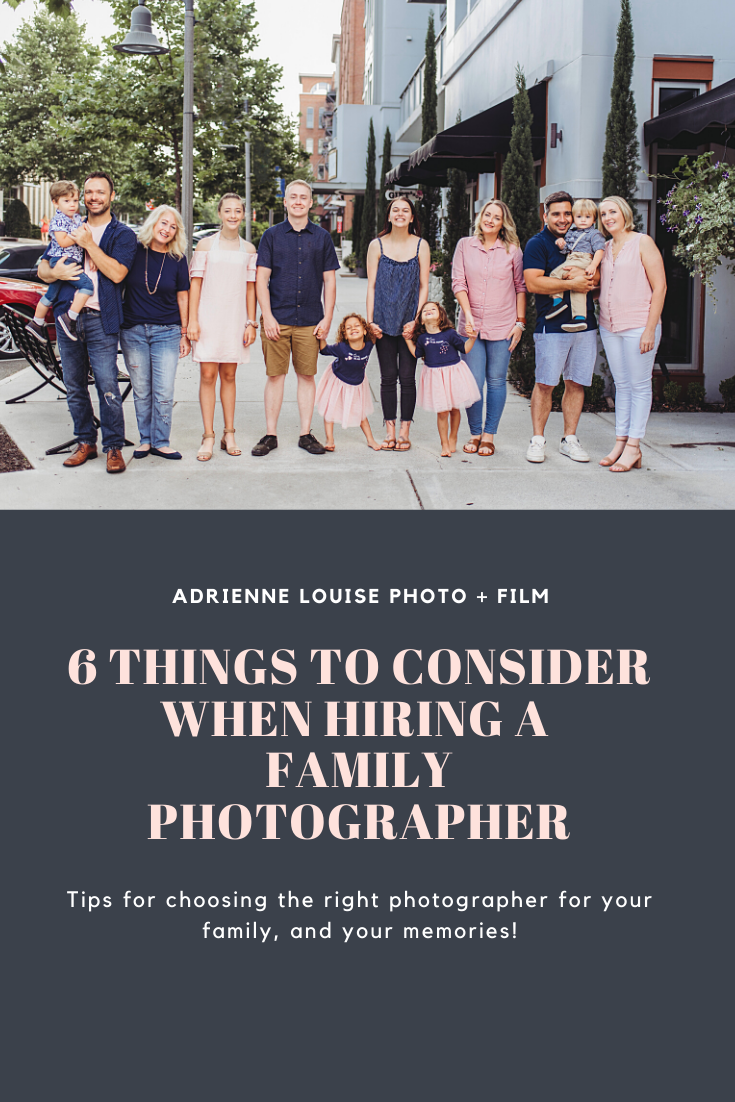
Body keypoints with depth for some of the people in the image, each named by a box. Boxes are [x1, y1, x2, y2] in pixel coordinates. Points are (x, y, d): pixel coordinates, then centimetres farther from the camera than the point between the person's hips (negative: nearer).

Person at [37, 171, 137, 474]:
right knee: (74, 386, 7)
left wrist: (89, 244, -11)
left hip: (101, 320, -4)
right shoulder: (70, 229, 18)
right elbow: (42, 269, 17)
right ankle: (85, 442, 18)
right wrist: (55, 272, -6)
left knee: (107, 386, -9)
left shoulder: (123, 234, 5)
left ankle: (113, 447, -1)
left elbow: (117, 273, -11)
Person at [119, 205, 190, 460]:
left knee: (164, 392, -4)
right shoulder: (134, 251, 0)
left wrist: (185, 334, 6)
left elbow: (182, 297, 7)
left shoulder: (177, 259, 2)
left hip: (167, 332, 0)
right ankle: (145, 439, 18)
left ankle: (161, 442, 6)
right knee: (141, 391, 6)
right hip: (133, 332, 0)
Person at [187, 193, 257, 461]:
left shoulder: (248, 250, 9)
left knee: (228, 376, 7)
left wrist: (251, 323, 5)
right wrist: (192, 320, -5)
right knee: (208, 376, -4)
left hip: (236, 320, 2)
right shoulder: (206, 245, 2)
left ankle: (229, 434, 14)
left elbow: (250, 288, 10)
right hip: (208, 317, -2)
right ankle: (208, 437, -1)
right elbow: (195, 283, 2)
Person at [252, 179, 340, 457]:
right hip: (277, 319, -1)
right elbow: (262, 278, 2)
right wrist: (267, 316, -7)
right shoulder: (272, 235, 5)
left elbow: (329, 281, 9)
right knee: (275, 375, 1)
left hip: (310, 321, 1)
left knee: (307, 375, 5)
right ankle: (271, 434, 8)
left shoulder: (322, 237, 8)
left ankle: (306, 433, 12)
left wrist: (327, 318, 1)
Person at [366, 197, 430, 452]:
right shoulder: (377, 245, 3)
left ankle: (404, 431, 9)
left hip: (410, 322, 0)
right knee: (388, 377, 3)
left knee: (407, 376, 0)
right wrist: (370, 320, -3)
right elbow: (371, 286, 4)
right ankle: (389, 431, 11)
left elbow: (423, 287, 3)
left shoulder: (421, 246, 3)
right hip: (384, 321, 1)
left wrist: (416, 319, -7)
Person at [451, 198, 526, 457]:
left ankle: (489, 435, 12)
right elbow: (458, 283, 1)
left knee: (496, 381, 4)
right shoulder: (465, 245, 4)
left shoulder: (512, 250, 2)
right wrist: (468, 314, -11)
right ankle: (475, 433, 13)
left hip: (502, 326, 0)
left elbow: (521, 288, 6)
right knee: (473, 382, -1)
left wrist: (520, 322, 1)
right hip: (471, 325, 0)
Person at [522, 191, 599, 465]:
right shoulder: (537, 244, 0)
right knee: (545, 383, -5)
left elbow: (600, 275, 12)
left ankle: (569, 439, 14)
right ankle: (537, 440, 4)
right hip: (551, 326, -5)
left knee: (576, 383, 6)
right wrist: (572, 284, -16)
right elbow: (533, 282, -13)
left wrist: (585, 277, -11)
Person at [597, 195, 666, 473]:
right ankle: (620, 442, 13)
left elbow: (659, 287, -8)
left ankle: (633, 447, 1)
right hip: (609, 326, 6)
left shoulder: (642, 242, -4)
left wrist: (650, 329, -14)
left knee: (639, 385, -1)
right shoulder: (605, 249, 13)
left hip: (638, 326, -6)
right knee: (621, 385, 10)